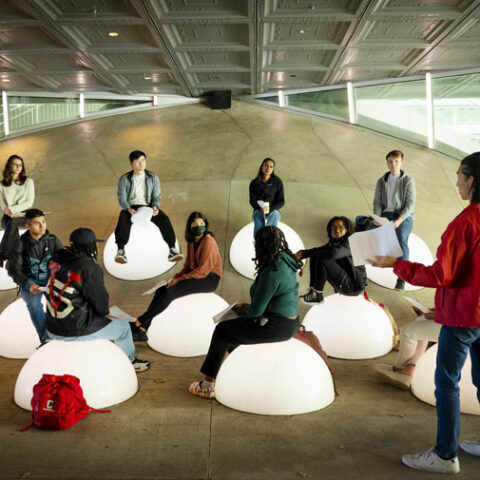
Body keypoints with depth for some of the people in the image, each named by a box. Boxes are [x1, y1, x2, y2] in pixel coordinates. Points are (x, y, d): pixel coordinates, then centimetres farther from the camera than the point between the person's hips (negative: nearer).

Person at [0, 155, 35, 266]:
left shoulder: (28, 181, 7)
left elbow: (29, 202, 0)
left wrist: (12, 209, -11)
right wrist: (15, 214, -16)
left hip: (24, 216, -1)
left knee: (12, 223, -35)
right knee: (12, 227, -34)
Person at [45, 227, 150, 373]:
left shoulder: (57, 260, 0)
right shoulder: (90, 269, -20)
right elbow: (100, 303, -12)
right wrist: (103, 312, 10)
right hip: (76, 332, -8)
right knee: (123, 327, 12)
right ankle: (130, 361, 36)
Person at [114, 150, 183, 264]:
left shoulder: (153, 178, 9)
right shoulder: (124, 179, 3)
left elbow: (157, 196, 7)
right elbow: (122, 198, -2)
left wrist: (155, 206, -16)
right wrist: (129, 209, -23)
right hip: (131, 207, -1)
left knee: (164, 220, -27)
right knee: (123, 220, -35)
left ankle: (172, 250, -32)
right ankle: (120, 251, -46)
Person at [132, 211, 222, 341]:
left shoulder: (208, 241, -15)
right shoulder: (191, 242, 11)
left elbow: (203, 269, -20)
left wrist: (180, 279, -17)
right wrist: (176, 276, -3)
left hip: (209, 278, -8)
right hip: (195, 276, 8)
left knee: (170, 292, -24)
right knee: (160, 291, -11)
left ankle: (139, 323, -15)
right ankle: (141, 331, -14)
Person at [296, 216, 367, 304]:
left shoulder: (349, 243, -17)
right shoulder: (334, 242, 9)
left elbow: (333, 254, -34)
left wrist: (306, 252, -30)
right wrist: (301, 255, -17)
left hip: (354, 285, -9)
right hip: (342, 284, 9)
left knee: (322, 261, -25)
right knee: (314, 258, 2)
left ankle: (317, 295, -16)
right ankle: (312, 290, -7)